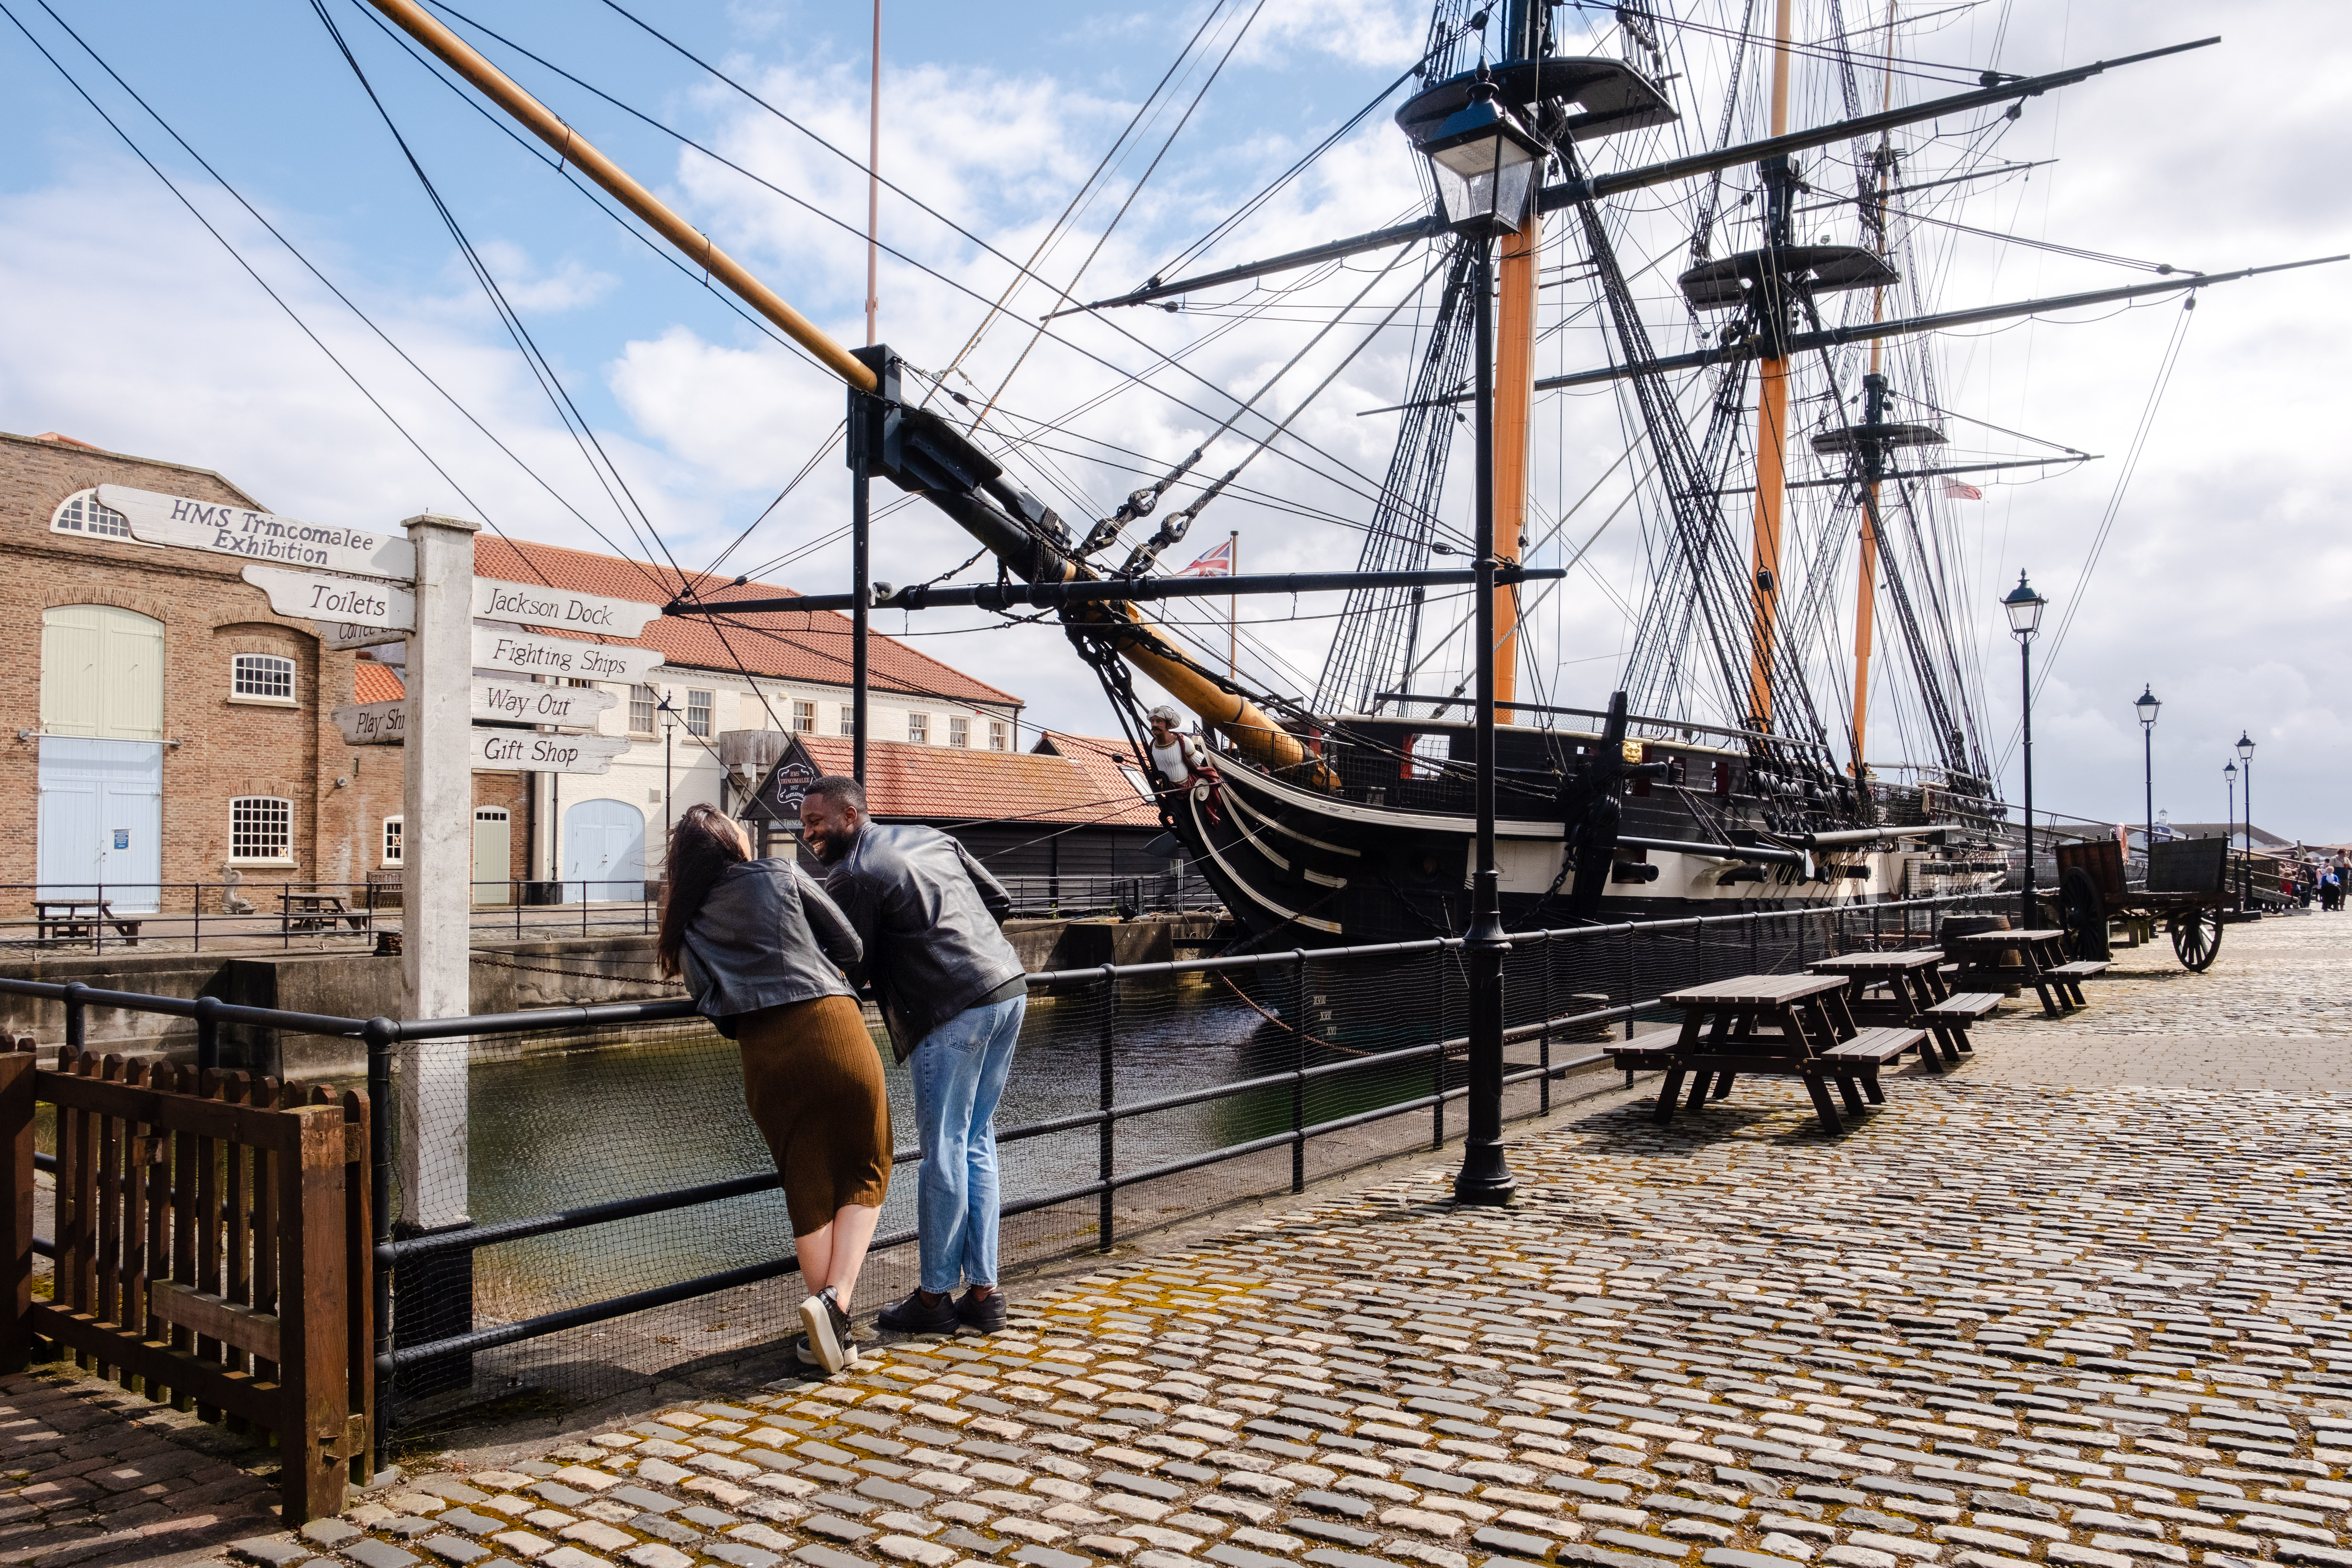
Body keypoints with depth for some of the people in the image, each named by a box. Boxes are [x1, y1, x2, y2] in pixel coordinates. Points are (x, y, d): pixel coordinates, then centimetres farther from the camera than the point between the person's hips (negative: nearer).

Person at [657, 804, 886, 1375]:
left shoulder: (687, 924, 17)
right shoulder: (782, 876, 10)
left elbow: (713, 1004, 8)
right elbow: (852, 948, 10)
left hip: (766, 1053, 3)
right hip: (833, 1030, -2)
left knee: (809, 1192, 16)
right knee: (864, 1178, 13)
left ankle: (829, 1335, 19)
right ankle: (835, 1302, -6)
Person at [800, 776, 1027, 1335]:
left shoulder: (851, 877, -5)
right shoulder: (932, 838, 18)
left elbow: (849, 970, -2)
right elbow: (1000, 900, 19)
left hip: (953, 1013, -8)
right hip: (1010, 989, 8)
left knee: (944, 1151, 2)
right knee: (977, 1143, 14)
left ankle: (935, 1296, 12)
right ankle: (983, 1291, 18)